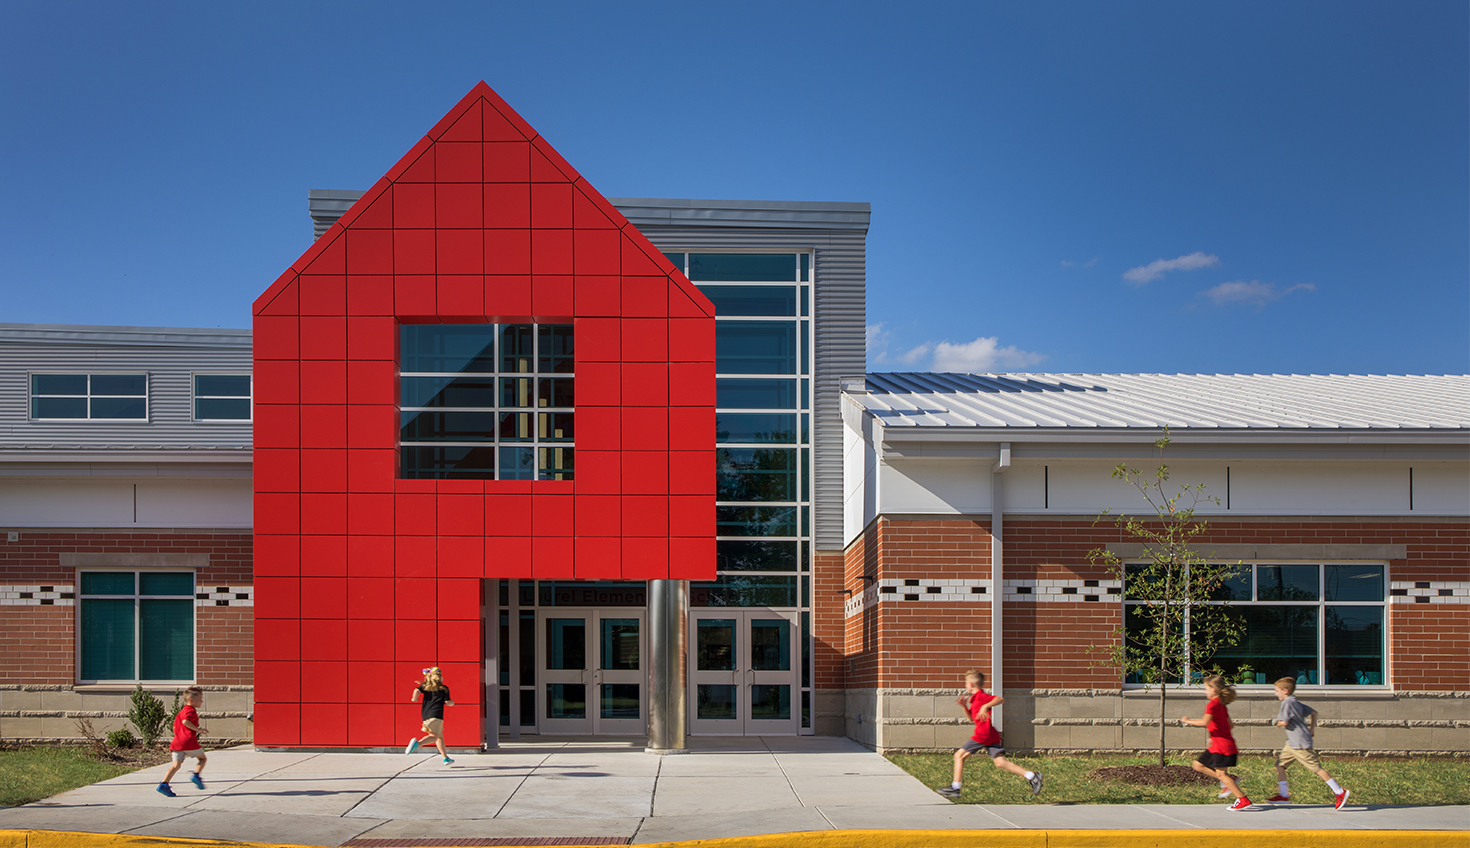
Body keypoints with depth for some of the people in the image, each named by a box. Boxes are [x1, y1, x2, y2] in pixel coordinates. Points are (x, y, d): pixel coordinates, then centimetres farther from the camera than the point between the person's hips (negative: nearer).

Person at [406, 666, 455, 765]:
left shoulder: (424, 686, 14)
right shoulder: (444, 688, 7)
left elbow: (417, 691, -4)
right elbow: (447, 702, 3)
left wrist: (414, 699, 14)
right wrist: (452, 703, 25)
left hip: (425, 715, 6)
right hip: (436, 714, -6)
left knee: (440, 736, 15)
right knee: (434, 736, -11)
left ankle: (446, 758, 17)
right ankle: (417, 743, -38)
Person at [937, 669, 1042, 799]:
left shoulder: (981, 696, -7)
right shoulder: (975, 698, 23)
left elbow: (1001, 699, -18)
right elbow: (972, 719, 31)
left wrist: (985, 706, -27)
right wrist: (965, 706, 17)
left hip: (983, 734, -9)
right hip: (992, 736, 9)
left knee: (959, 755, -1)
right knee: (1000, 762, -1)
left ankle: (955, 788, -2)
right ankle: (1032, 776, -10)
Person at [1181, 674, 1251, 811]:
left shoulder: (1213, 704, -15)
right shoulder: (1221, 705, 15)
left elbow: (1204, 722, -26)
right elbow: (1229, 724, 20)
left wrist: (1188, 721, -13)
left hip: (1222, 745, -10)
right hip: (1217, 745, 10)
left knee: (1221, 774, -8)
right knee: (1198, 765, 13)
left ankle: (1243, 800, -5)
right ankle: (1229, 780, 12)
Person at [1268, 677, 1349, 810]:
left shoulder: (1287, 703, -16)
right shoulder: (1296, 703, 15)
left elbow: (1283, 722, -25)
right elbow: (1313, 712, 23)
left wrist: (1278, 722, -2)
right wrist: (1312, 728, 22)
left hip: (1300, 744, -10)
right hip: (1292, 743, 10)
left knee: (1317, 768, -4)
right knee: (1280, 764, 6)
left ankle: (1339, 792, 3)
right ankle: (1284, 795, 7)